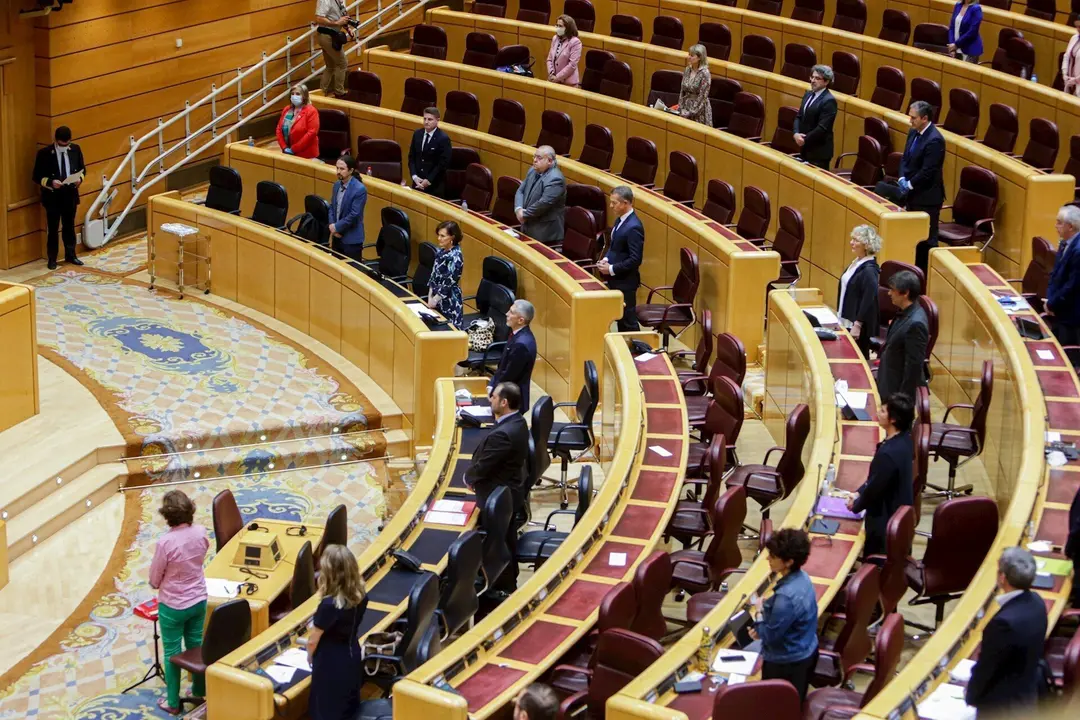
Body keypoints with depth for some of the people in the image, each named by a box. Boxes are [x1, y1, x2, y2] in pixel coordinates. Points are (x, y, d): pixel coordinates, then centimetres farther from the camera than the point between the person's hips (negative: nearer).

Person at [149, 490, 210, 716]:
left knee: (172, 652, 11)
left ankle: (173, 702, 22)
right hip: (198, 600, 5)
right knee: (196, 646, 22)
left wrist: (157, 584, 8)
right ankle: (200, 691, 37)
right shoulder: (200, 532, -12)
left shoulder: (166, 542, -28)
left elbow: (154, 580, -15)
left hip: (173, 606, -5)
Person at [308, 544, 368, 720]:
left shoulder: (329, 605, -33)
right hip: (352, 657, 6)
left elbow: (313, 640, -18)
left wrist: (310, 656, 3)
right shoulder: (360, 595, -13)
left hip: (331, 665, -6)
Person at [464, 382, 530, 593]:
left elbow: (482, 466, -24)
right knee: (507, 542, 22)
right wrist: (474, 476, 0)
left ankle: (501, 589, 20)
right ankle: (508, 584, 36)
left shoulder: (502, 434, -33)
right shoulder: (518, 421, -1)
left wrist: (468, 477, -4)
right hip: (510, 492, 9)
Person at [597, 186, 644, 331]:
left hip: (625, 281, -9)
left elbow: (635, 260, -24)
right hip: (615, 279, 9)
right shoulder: (620, 220, 6)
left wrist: (612, 269, -18)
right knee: (619, 316, 18)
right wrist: (606, 259, 2)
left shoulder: (633, 227, -23)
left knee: (628, 319, 1)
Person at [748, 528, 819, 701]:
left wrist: (760, 612, -7)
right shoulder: (802, 578, -5)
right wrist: (762, 628, 1)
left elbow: (770, 636, -23)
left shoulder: (786, 597, -35)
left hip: (787, 663, -9)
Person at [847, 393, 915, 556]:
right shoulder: (904, 439, -4)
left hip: (886, 520, -9)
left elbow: (874, 489, -23)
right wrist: (859, 493, 5)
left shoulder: (889, 454, -34)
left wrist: (856, 505, -5)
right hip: (899, 513, 9)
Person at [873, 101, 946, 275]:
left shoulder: (934, 140, -20)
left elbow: (927, 172, -22)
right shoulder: (914, 133, 8)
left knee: (927, 238, -1)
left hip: (927, 197, -9)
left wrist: (909, 185, -14)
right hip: (913, 195, 9)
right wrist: (903, 180, -2)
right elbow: (905, 159, 14)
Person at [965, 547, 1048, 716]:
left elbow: (987, 665, -21)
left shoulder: (1005, 622, -35)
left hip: (1002, 705, -8)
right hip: (1027, 693, 8)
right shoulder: (1035, 602, -8)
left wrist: (971, 695, -2)